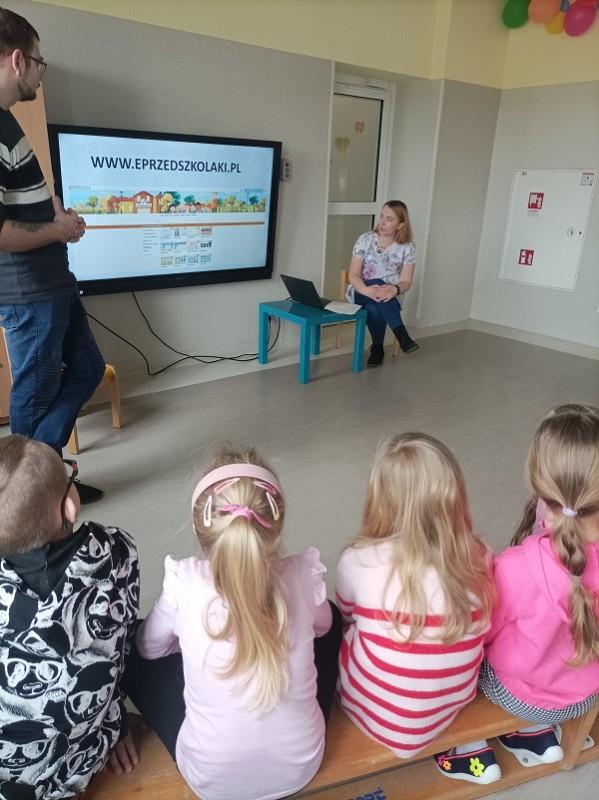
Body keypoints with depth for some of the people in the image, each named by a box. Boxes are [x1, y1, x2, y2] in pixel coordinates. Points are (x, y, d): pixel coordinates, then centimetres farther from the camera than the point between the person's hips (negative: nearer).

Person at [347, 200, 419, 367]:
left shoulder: (407, 247, -5)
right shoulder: (365, 240, -7)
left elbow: (406, 281, -7)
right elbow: (353, 275, -11)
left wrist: (395, 289, -32)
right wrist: (366, 290, -33)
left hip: (388, 296, 0)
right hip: (361, 292, 0)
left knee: (374, 308, -36)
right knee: (376, 284, -35)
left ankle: (377, 348, -17)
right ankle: (401, 334, -33)